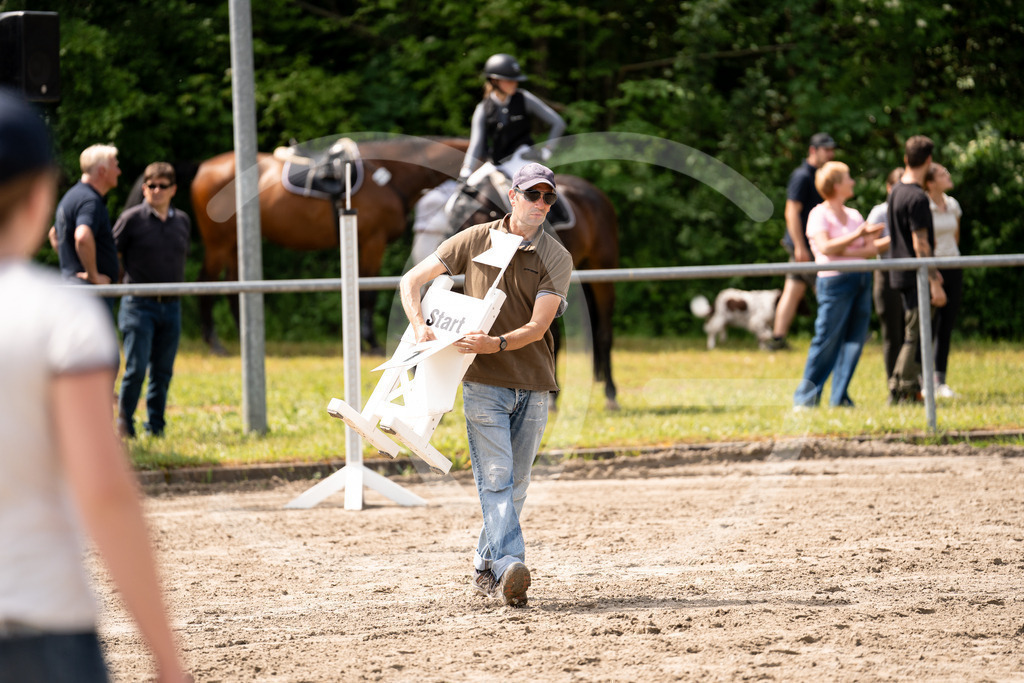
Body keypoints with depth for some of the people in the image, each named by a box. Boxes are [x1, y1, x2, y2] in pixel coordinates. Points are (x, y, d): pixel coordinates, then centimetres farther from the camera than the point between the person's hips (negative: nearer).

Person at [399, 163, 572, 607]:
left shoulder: (557, 258, 1)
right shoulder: (475, 241, 3)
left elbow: (538, 326, -10)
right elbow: (412, 280, 6)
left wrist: (496, 343, -29)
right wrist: (420, 327, -12)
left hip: (533, 386, 2)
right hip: (483, 382, -2)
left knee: (515, 485, 8)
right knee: (495, 478, -15)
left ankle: (486, 567, 21)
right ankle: (509, 567, -28)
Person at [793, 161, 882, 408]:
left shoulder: (854, 215, 17)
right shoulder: (819, 215, -3)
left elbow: (871, 249, 7)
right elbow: (825, 247, -18)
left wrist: (846, 251, -9)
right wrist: (857, 235, -21)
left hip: (861, 279, 7)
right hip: (835, 280, -7)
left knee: (854, 340, 3)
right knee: (827, 339, -7)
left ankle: (840, 397, 9)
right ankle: (806, 397, 0)